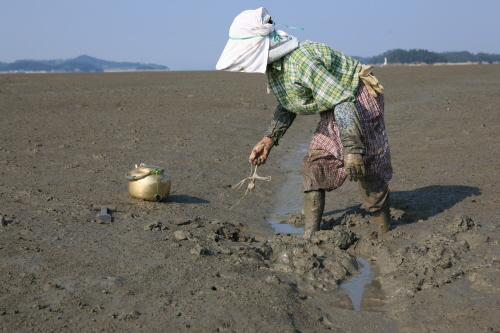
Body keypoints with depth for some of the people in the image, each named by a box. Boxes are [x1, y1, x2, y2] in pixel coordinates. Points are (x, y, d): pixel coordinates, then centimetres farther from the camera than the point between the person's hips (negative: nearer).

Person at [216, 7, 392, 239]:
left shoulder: (301, 60, -33)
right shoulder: (272, 65, -2)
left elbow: (342, 101, -33)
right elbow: (287, 106, 14)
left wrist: (351, 150, -34)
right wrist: (269, 140, 4)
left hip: (359, 101, -9)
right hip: (332, 111, 9)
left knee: (367, 168, -7)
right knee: (314, 166, 4)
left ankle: (385, 236, 7)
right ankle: (309, 238, 8)